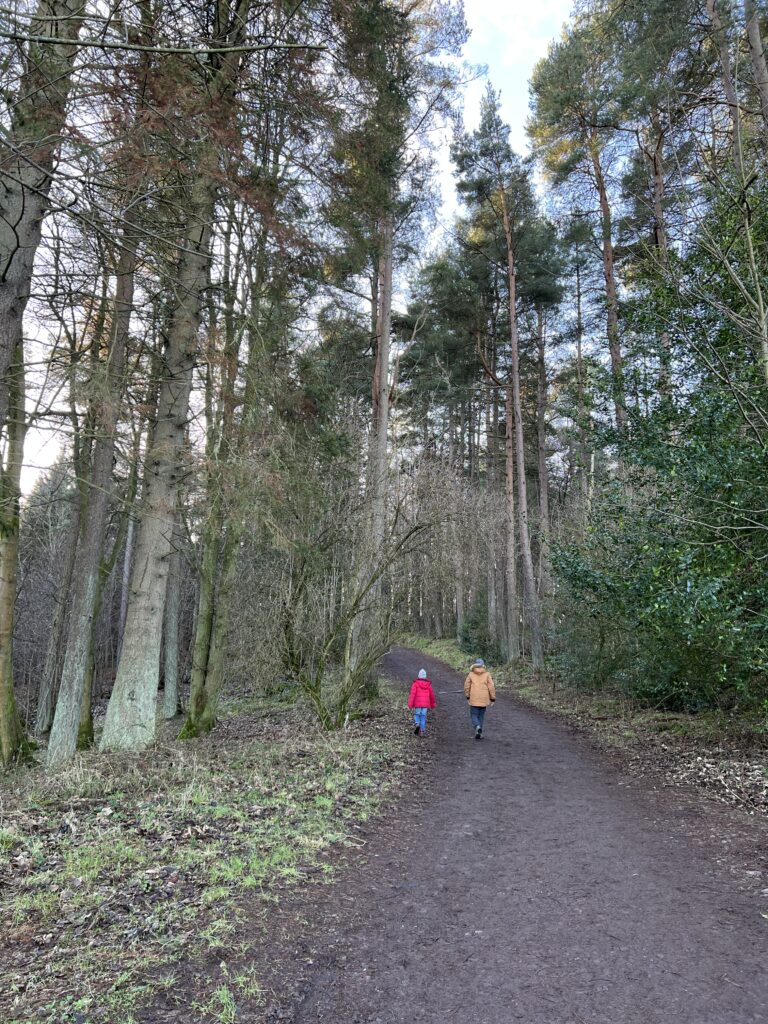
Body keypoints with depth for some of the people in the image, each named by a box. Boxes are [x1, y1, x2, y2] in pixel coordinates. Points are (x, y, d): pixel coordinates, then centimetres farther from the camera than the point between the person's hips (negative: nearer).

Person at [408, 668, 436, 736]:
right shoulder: (428, 684, 6)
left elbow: (412, 694, -11)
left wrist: (410, 705, -11)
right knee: (423, 717, 8)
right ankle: (422, 731, 4)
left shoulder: (416, 683, -3)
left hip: (417, 704, -2)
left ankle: (417, 724, -13)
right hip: (426, 704, 2)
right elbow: (432, 695, 12)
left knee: (416, 715, 13)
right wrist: (433, 704, 26)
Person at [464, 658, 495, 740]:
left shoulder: (471, 674, -2)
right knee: (481, 716, 14)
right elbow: (491, 687, -5)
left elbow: (466, 686, 1)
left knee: (474, 715, 6)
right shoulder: (487, 674, -2)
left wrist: (467, 697, 14)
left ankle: (477, 726, -21)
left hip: (474, 699, -2)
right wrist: (492, 698, 3)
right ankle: (479, 733, 15)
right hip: (484, 699, 2)